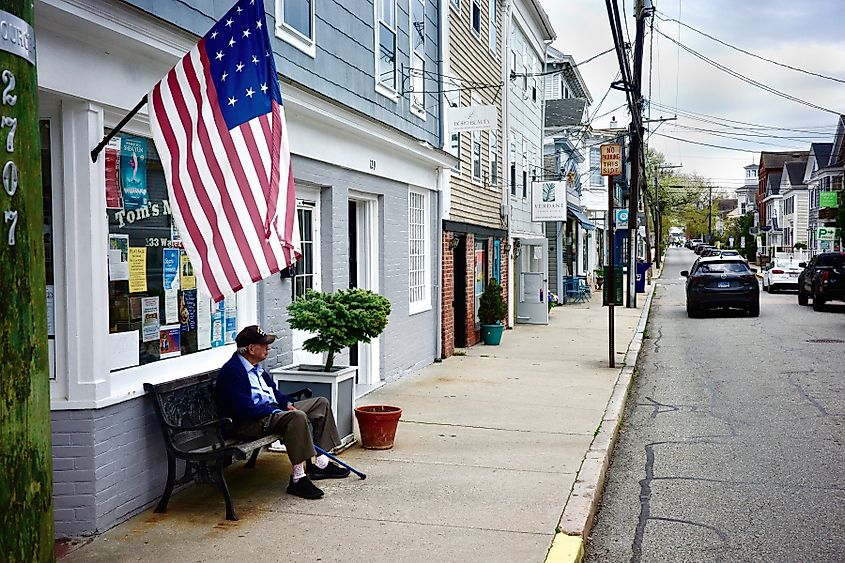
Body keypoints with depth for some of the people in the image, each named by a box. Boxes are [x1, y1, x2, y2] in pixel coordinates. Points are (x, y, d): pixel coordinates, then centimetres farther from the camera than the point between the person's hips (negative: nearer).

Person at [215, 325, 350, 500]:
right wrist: (276, 411, -19)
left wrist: (287, 403, 6)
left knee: (321, 403, 10)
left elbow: (273, 390, 25)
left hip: (273, 411, 11)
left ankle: (320, 464, 6)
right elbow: (245, 409, -24)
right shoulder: (232, 371, -17)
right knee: (298, 416, -36)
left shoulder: (256, 367, 15)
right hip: (250, 423, -11)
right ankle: (298, 478, -32)